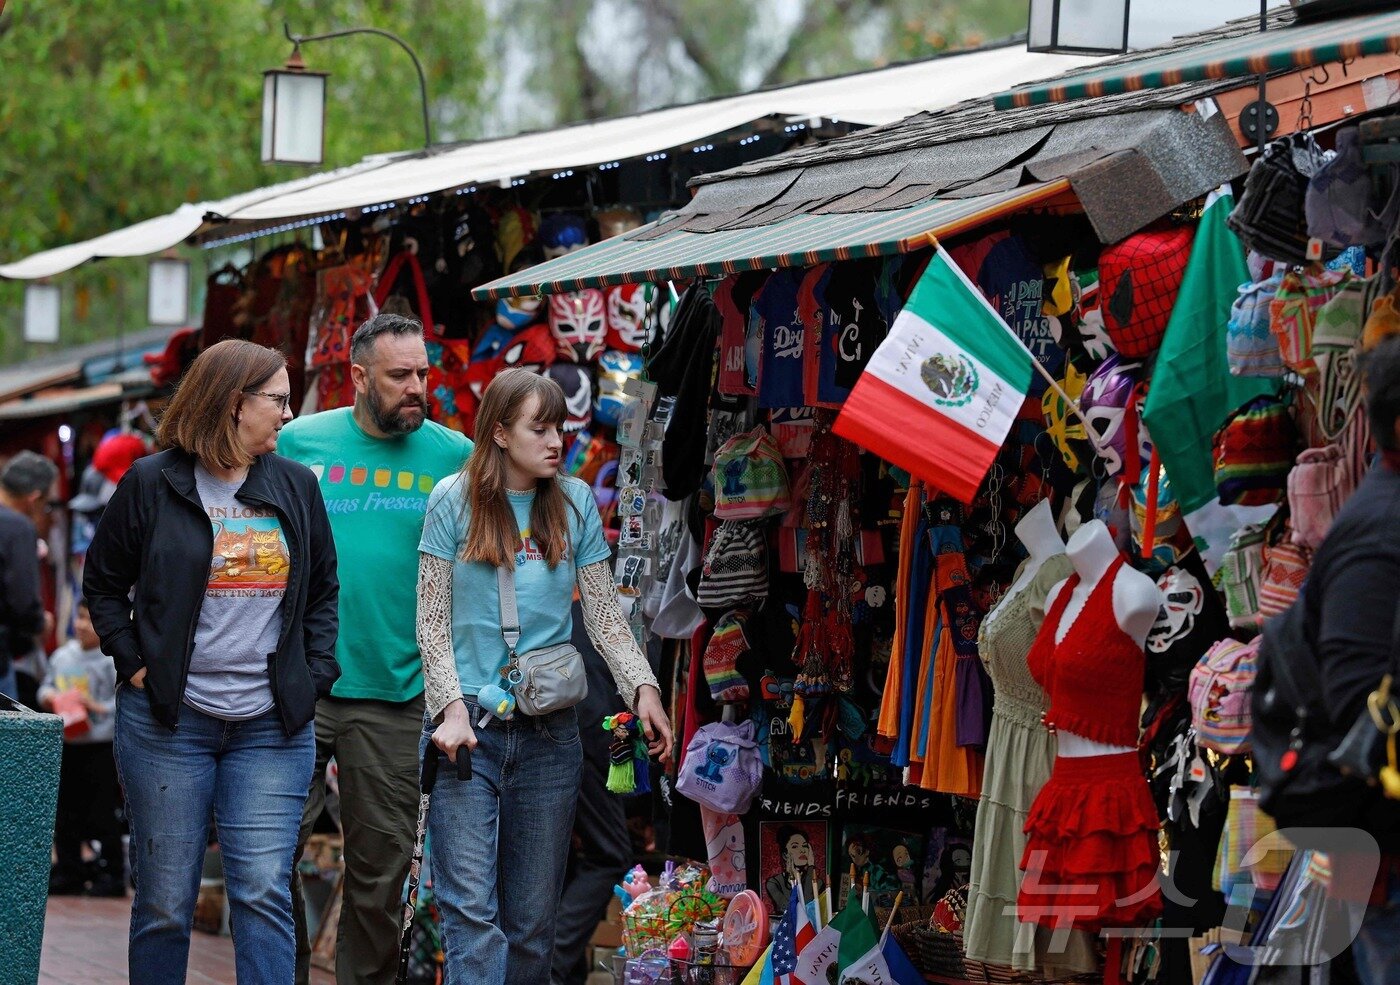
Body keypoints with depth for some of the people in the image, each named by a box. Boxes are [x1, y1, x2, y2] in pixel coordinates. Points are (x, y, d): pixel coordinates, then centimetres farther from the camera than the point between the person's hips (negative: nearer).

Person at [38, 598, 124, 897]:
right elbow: (47, 685, 21)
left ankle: (113, 874, 4)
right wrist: (48, 696, 0)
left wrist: (99, 707, -19)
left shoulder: (115, 659, -9)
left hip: (102, 747, -6)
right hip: (67, 746, 7)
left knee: (102, 815, -4)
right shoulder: (63, 655, 11)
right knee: (66, 814, 11)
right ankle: (69, 870, 20)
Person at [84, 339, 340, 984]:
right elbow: (103, 584, 8)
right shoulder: (152, 485, 0)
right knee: (165, 901, 3)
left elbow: (324, 590, 18)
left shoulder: (297, 487, 10)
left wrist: (313, 676, 6)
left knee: (264, 894, -7)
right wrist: (135, 664, -2)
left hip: (272, 728, 2)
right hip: (167, 720, -2)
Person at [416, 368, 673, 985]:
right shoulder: (454, 500, 1)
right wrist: (452, 708, -11)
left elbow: (604, 615, 8)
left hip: (549, 731, 3)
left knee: (533, 916, 6)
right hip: (467, 725, -3)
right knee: (471, 907, -13)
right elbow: (432, 623, 0)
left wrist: (643, 688, -5)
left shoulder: (574, 502, 8)